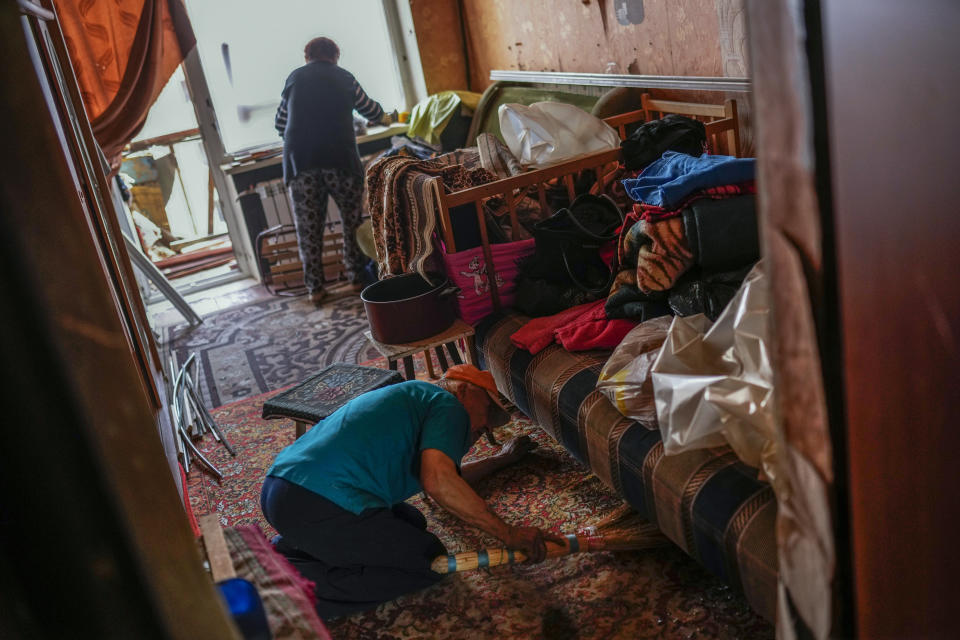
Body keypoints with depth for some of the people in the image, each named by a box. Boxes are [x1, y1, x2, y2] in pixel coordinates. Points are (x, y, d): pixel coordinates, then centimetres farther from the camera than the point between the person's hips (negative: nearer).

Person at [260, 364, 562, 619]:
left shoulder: (413, 396, 32)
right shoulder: (448, 405, 2)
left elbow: (446, 479, 44)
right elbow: (438, 482, -16)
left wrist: (500, 459, 55)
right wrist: (508, 533, -9)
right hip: (323, 502, -10)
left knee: (410, 523, 23)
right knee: (428, 561, 4)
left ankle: (283, 551, 12)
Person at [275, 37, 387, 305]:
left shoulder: (294, 78, 15)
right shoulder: (343, 77, 12)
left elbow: (280, 123, 22)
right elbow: (370, 110, 26)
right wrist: (384, 117, 48)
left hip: (299, 160, 1)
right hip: (339, 157, -1)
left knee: (308, 227, 5)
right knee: (352, 218, 11)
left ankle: (315, 288, 6)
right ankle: (359, 276, 14)